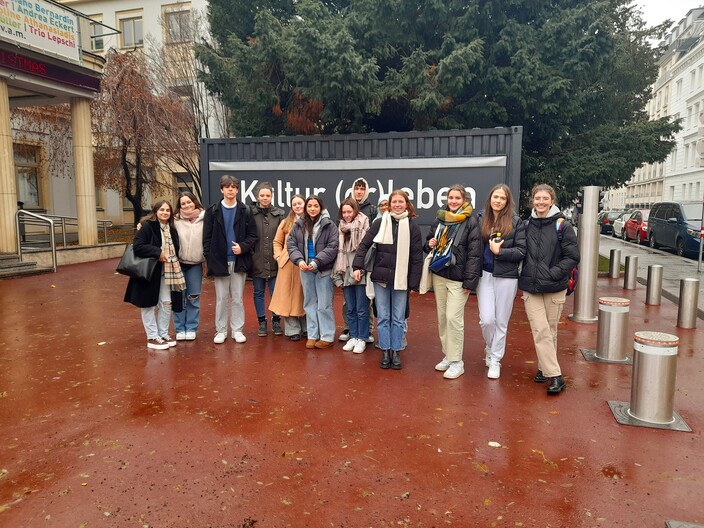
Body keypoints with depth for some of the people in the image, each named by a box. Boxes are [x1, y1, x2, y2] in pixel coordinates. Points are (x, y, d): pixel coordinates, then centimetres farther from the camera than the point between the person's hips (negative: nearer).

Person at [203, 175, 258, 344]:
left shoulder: (244, 211, 3)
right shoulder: (212, 211, 3)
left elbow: (253, 235, 2)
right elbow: (207, 237, 2)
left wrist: (243, 247, -15)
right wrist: (209, 259, -5)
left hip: (239, 261, 0)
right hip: (220, 261, 0)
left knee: (237, 298, 7)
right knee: (221, 298, 7)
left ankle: (237, 330, 16)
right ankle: (220, 331, 16)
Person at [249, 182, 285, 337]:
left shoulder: (279, 214, 3)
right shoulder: (251, 213, -1)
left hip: (274, 261, 1)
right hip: (257, 261, 0)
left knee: (276, 292, 7)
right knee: (258, 292, 10)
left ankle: (276, 321, 22)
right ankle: (262, 322, 23)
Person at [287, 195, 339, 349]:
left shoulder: (329, 225, -5)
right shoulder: (299, 225, 6)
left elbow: (332, 247, -11)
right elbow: (291, 243, 4)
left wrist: (316, 262, -18)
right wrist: (299, 260, -13)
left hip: (323, 269, -4)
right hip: (305, 268, 4)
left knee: (324, 304, 0)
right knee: (309, 303, 11)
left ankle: (327, 337, 10)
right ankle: (312, 335, 20)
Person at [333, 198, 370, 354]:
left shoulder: (364, 224, -4)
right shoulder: (342, 227, 14)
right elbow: (339, 251, 14)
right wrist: (339, 273, 8)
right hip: (346, 273, 5)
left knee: (361, 309, 2)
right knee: (350, 309, 11)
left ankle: (362, 339, 12)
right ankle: (353, 337, 22)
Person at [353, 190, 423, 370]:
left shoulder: (412, 227, 0)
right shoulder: (379, 223, 1)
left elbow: (417, 257, -1)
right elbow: (364, 245, 2)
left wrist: (414, 282, -4)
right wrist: (357, 266, -9)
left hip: (401, 279, 0)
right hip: (380, 277, 1)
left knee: (398, 318, 7)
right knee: (383, 317, 7)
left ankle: (396, 352, 19)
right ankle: (385, 351, 18)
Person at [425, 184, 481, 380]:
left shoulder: (471, 221, -7)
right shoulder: (440, 219, 11)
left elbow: (475, 253, -11)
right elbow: (428, 241, 22)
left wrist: (470, 281, -15)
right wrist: (430, 244, -3)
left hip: (458, 278, -6)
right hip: (439, 275, 6)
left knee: (454, 318, -8)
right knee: (442, 317, 11)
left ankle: (456, 361, 4)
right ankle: (447, 355, 23)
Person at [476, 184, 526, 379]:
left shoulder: (516, 222, -2)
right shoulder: (481, 220, 5)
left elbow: (521, 251, -5)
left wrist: (499, 252, -16)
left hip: (506, 277, -1)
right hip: (485, 275, 1)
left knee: (501, 321, 7)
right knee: (487, 319, -5)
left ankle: (495, 360, 21)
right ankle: (490, 348, 27)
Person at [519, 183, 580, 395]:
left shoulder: (562, 226, -4)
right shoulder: (527, 225, 7)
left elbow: (573, 257, -5)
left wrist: (553, 273, -13)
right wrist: (524, 275, 7)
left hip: (554, 289, -2)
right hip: (530, 288, 2)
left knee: (550, 330, 10)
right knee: (540, 331, -5)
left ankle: (544, 368, 25)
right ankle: (554, 376, 1)